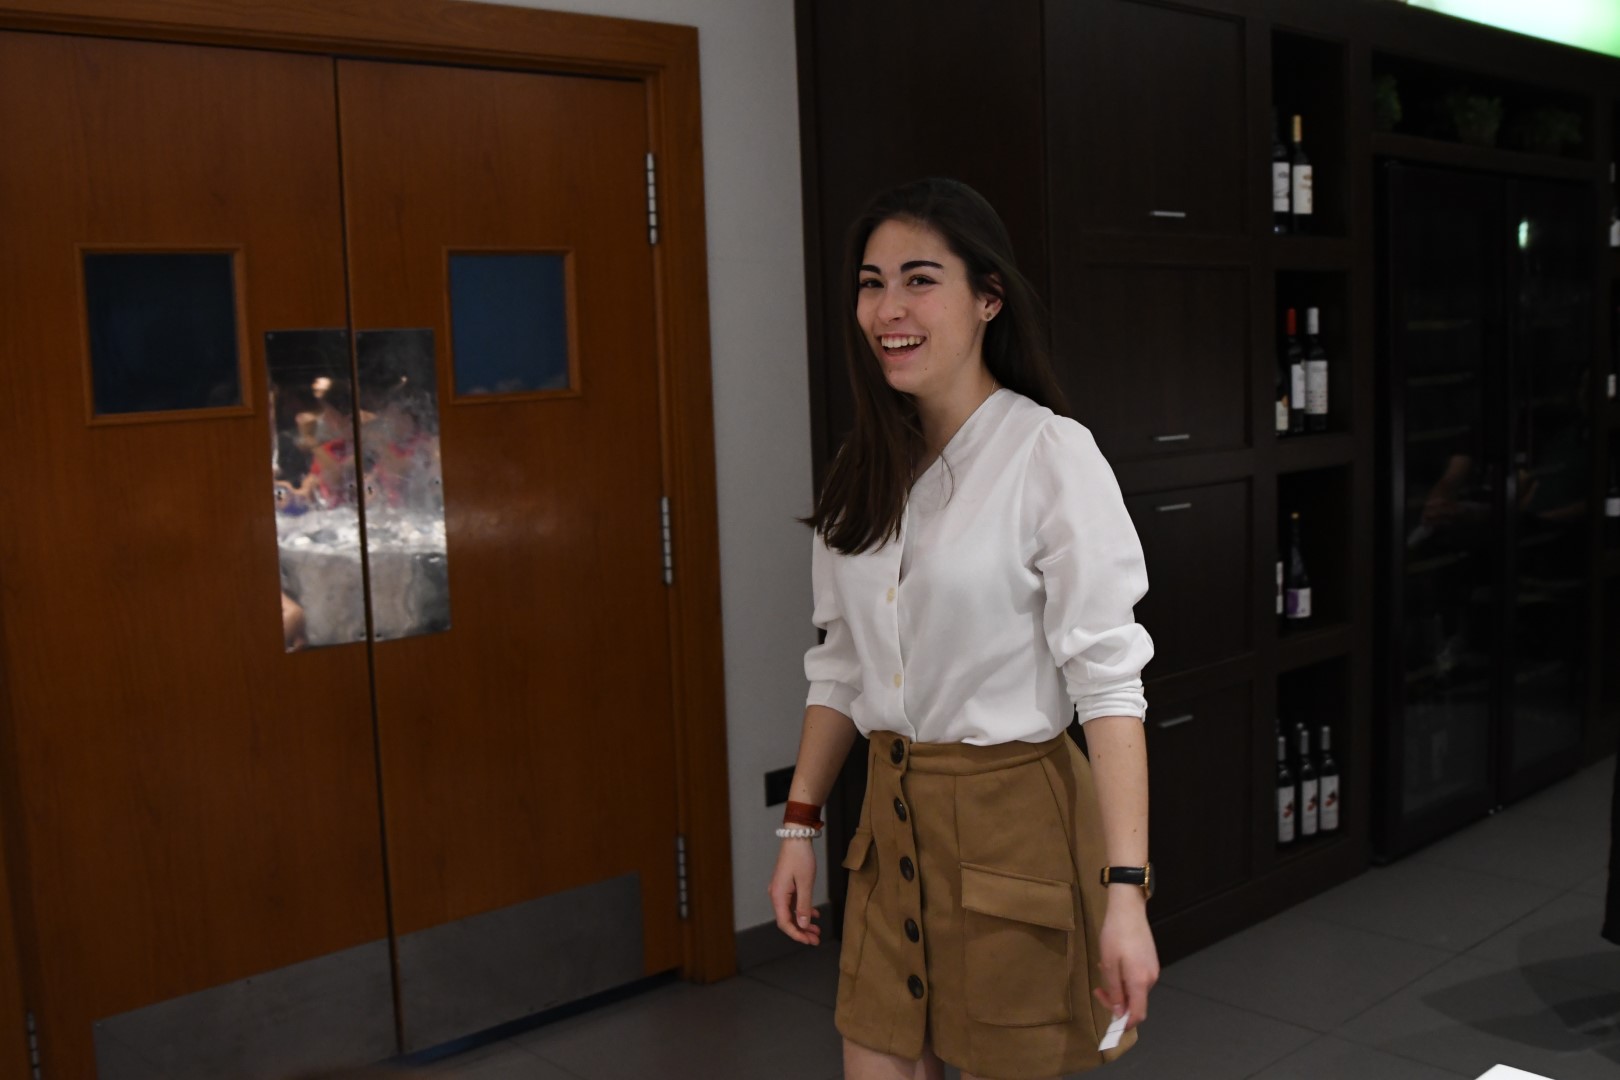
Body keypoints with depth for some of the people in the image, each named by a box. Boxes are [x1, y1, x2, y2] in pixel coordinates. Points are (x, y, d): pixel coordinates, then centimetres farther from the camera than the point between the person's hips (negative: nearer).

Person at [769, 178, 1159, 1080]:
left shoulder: (1052, 454, -14)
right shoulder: (868, 470, 6)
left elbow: (1110, 682, -17)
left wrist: (1126, 893, -22)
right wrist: (800, 825, 10)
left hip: (1012, 820, -5)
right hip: (893, 819, 6)